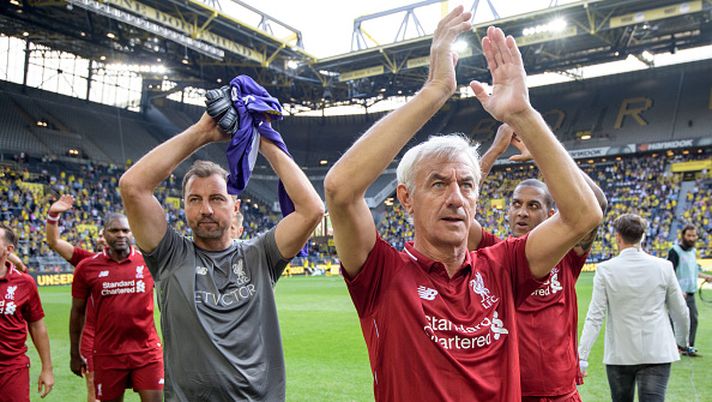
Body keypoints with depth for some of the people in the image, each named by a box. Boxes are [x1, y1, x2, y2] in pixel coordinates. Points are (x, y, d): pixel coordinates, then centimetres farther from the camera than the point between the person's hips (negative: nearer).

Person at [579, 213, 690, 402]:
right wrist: (683, 340, 25)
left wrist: (582, 357, -10)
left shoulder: (605, 269, -8)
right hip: (657, 353, 0)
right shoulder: (663, 267, -3)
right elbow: (680, 312, 6)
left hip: (619, 355, 0)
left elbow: (595, 317, -12)